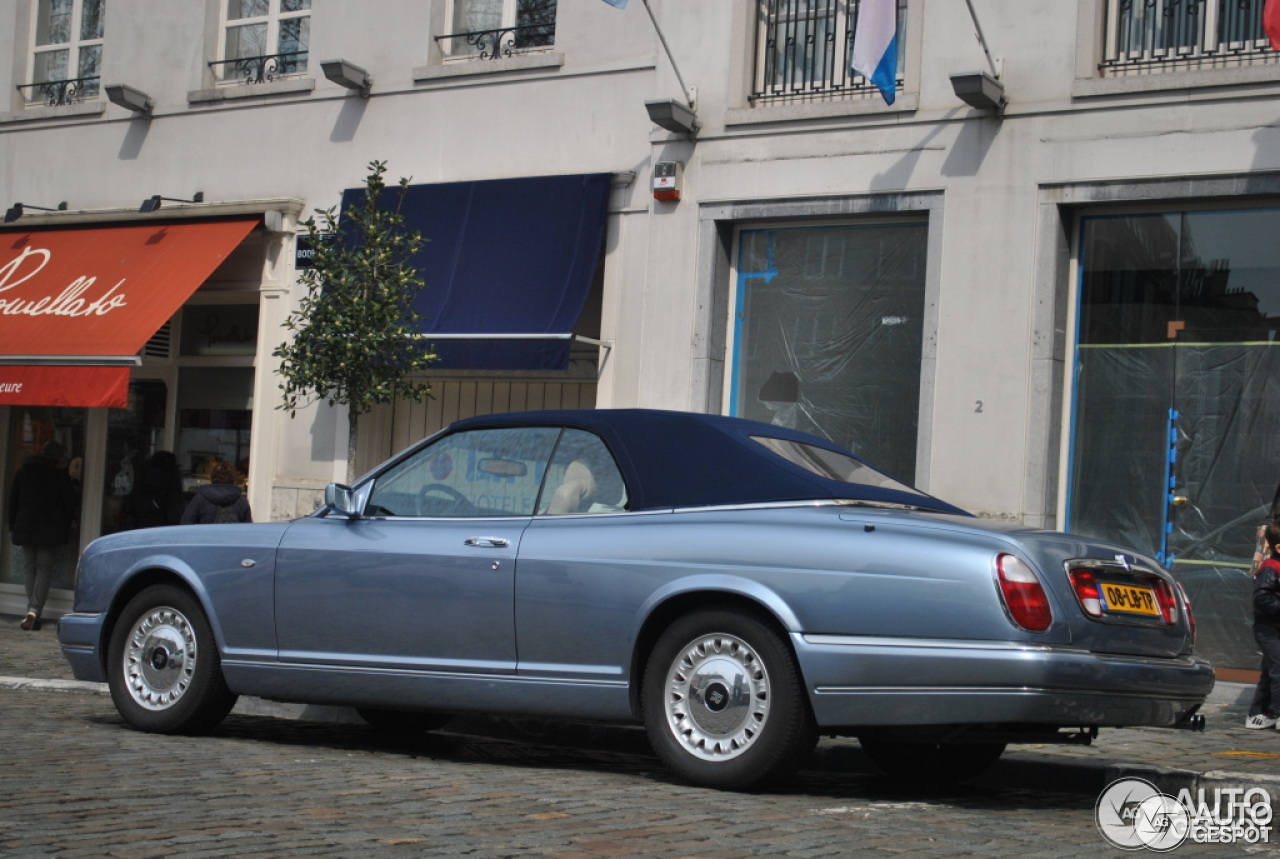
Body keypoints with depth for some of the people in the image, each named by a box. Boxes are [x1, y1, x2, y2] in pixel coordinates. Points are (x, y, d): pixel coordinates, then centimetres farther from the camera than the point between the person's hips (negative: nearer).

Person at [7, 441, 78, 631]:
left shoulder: (22, 472, 6)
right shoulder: (61, 475, -4)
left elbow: (12, 501, 8)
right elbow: (69, 503, -2)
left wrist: (12, 526, 13)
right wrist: (67, 525, 11)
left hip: (25, 528, 2)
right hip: (51, 530, -2)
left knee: (29, 567, 11)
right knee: (44, 568, 2)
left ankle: (32, 610, 5)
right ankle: (35, 609, -14)